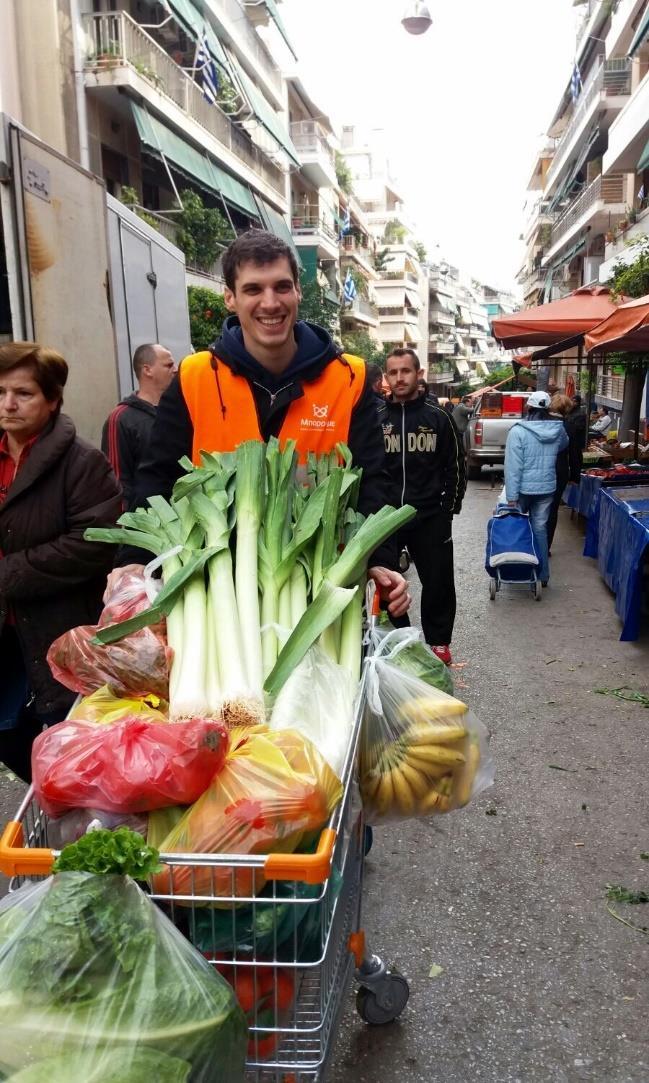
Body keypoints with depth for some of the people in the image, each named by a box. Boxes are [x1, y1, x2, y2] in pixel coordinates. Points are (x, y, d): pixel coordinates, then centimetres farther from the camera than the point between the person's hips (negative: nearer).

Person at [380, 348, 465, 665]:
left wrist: (450, 508, 1)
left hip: (430, 517, -1)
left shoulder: (438, 418, 2)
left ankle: (438, 642, 22)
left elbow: (455, 466, 6)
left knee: (438, 581, 6)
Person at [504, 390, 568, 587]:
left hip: (523, 489, -4)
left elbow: (513, 466, -17)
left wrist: (511, 496, -15)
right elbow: (563, 445, 24)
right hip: (547, 488, 4)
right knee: (540, 528, 12)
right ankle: (542, 575, 17)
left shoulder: (518, 431, -15)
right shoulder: (558, 430, -1)